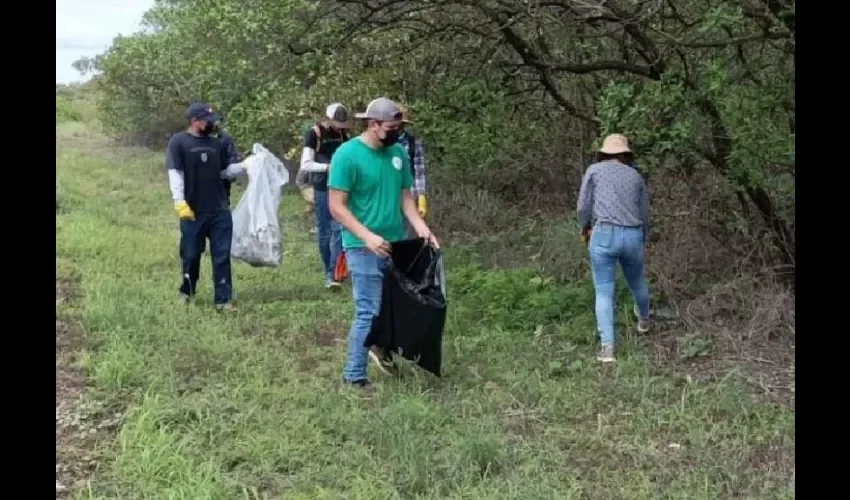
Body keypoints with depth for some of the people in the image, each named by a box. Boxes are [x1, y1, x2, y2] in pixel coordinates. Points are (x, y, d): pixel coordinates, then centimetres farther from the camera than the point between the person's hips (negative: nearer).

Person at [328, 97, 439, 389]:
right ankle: (353, 376, 7)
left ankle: (383, 349, 41)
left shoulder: (398, 153, 6)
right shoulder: (347, 155, -13)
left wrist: (421, 227, -5)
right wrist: (368, 237, -25)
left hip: (396, 243, 7)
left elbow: (405, 196, 12)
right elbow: (337, 207, -15)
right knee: (368, 312, -5)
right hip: (363, 248, -7)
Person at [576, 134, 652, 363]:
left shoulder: (594, 170, 7)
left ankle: (607, 347, -7)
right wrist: (642, 239, 35)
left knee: (604, 292, 1)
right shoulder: (636, 176, 16)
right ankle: (643, 319, 54)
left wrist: (585, 229, 21)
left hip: (604, 234, -3)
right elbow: (644, 214, 19)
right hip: (633, 236, 3)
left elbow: (583, 206, 2)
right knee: (637, 282, 27)